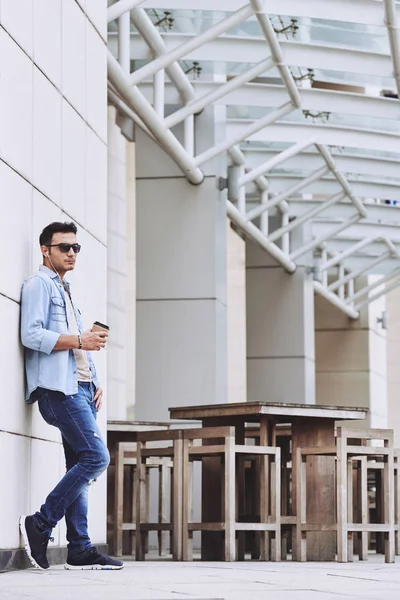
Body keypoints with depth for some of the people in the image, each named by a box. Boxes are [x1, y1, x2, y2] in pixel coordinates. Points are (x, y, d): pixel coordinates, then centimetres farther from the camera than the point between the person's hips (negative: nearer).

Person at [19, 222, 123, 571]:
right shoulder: (39, 285, 0)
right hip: (57, 387, -9)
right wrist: (80, 341, -17)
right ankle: (40, 525, -12)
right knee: (96, 457, -18)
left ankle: (80, 550, 3)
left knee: (79, 467, 4)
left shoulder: (66, 293, 28)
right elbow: (32, 335, -14)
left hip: (80, 387, 9)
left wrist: (95, 383, 14)